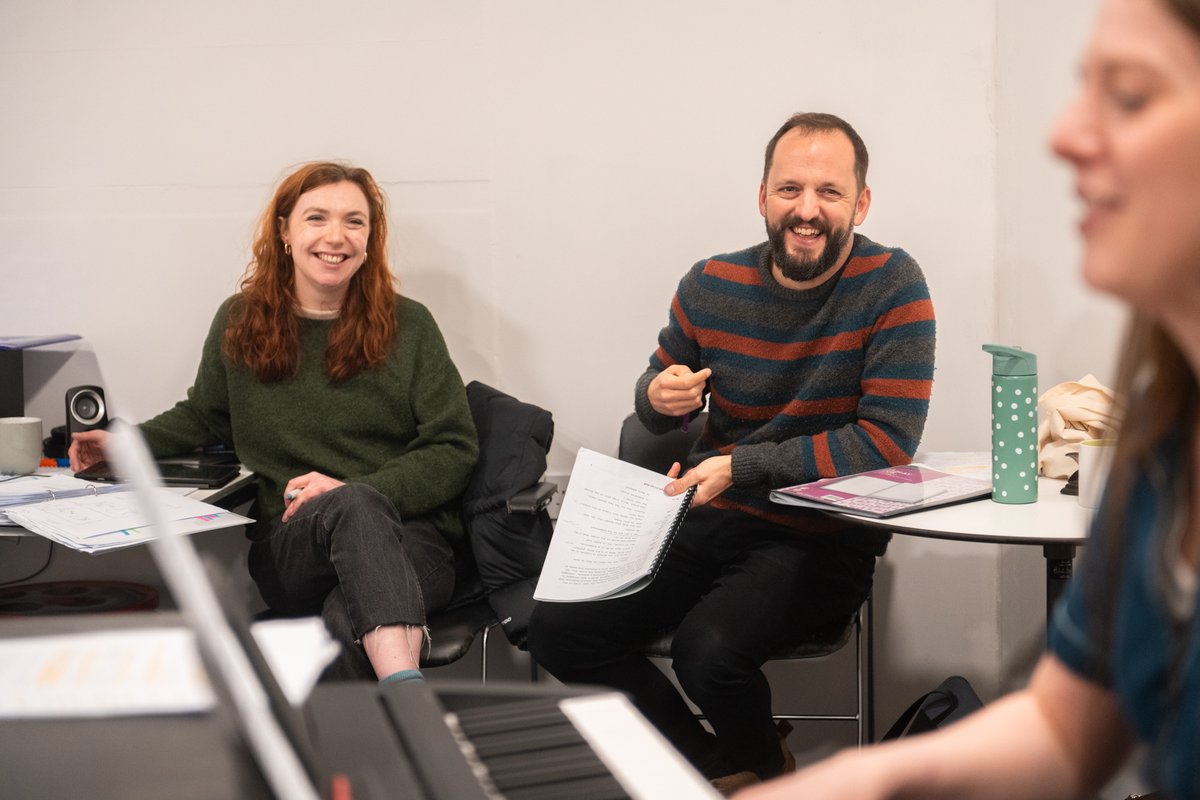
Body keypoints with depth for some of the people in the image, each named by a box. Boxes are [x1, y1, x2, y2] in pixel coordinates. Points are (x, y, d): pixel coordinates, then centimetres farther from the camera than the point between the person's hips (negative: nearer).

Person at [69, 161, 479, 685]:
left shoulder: (408, 326, 6)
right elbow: (204, 418, 30)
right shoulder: (240, 322, 12)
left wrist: (352, 488, -12)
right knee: (357, 506, -39)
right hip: (289, 549, 0)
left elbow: (454, 450, 3)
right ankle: (409, 694, -57)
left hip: (409, 536, 0)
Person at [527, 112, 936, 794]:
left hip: (824, 540, -5)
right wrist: (660, 398, -9)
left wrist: (738, 467, -19)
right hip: (709, 525, 5)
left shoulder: (893, 285, -11)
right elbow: (655, 405, 18)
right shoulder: (711, 286, 3)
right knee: (559, 628, -12)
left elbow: (887, 443, -17)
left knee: (708, 648, -31)